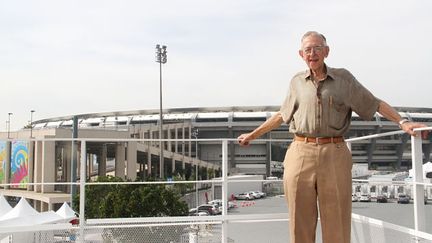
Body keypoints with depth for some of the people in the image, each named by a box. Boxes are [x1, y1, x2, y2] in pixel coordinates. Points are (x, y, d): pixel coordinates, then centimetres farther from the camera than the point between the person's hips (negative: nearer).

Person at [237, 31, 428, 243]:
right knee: (300, 221, 3)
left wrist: (402, 122, -6)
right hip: (301, 155, 1)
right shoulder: (297, 82, 12)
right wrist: (253, 135, 29)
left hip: (335, 156, -1)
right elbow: (282, 115, 24)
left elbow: (376, 104, 9)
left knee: (337, 225, 1)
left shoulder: (344, 78, 7)